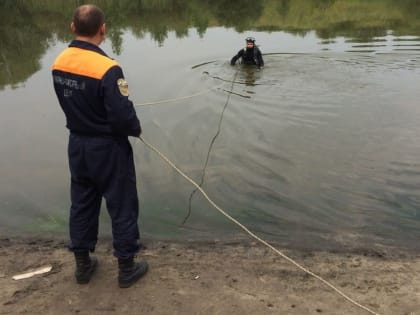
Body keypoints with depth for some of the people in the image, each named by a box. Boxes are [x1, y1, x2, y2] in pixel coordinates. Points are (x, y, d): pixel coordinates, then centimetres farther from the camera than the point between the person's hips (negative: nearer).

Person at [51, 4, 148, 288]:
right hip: (108, 148, -7)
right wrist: (136, 128, -4)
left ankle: (83, 264, 33)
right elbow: (123, 116, -25)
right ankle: (127, 268, 22)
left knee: (82, 204, 18)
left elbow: (71, 103, 9)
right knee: (122, 207, 8)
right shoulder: (107, 68, -24)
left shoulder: (59, 63, -1)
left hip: (77, 144, 7)